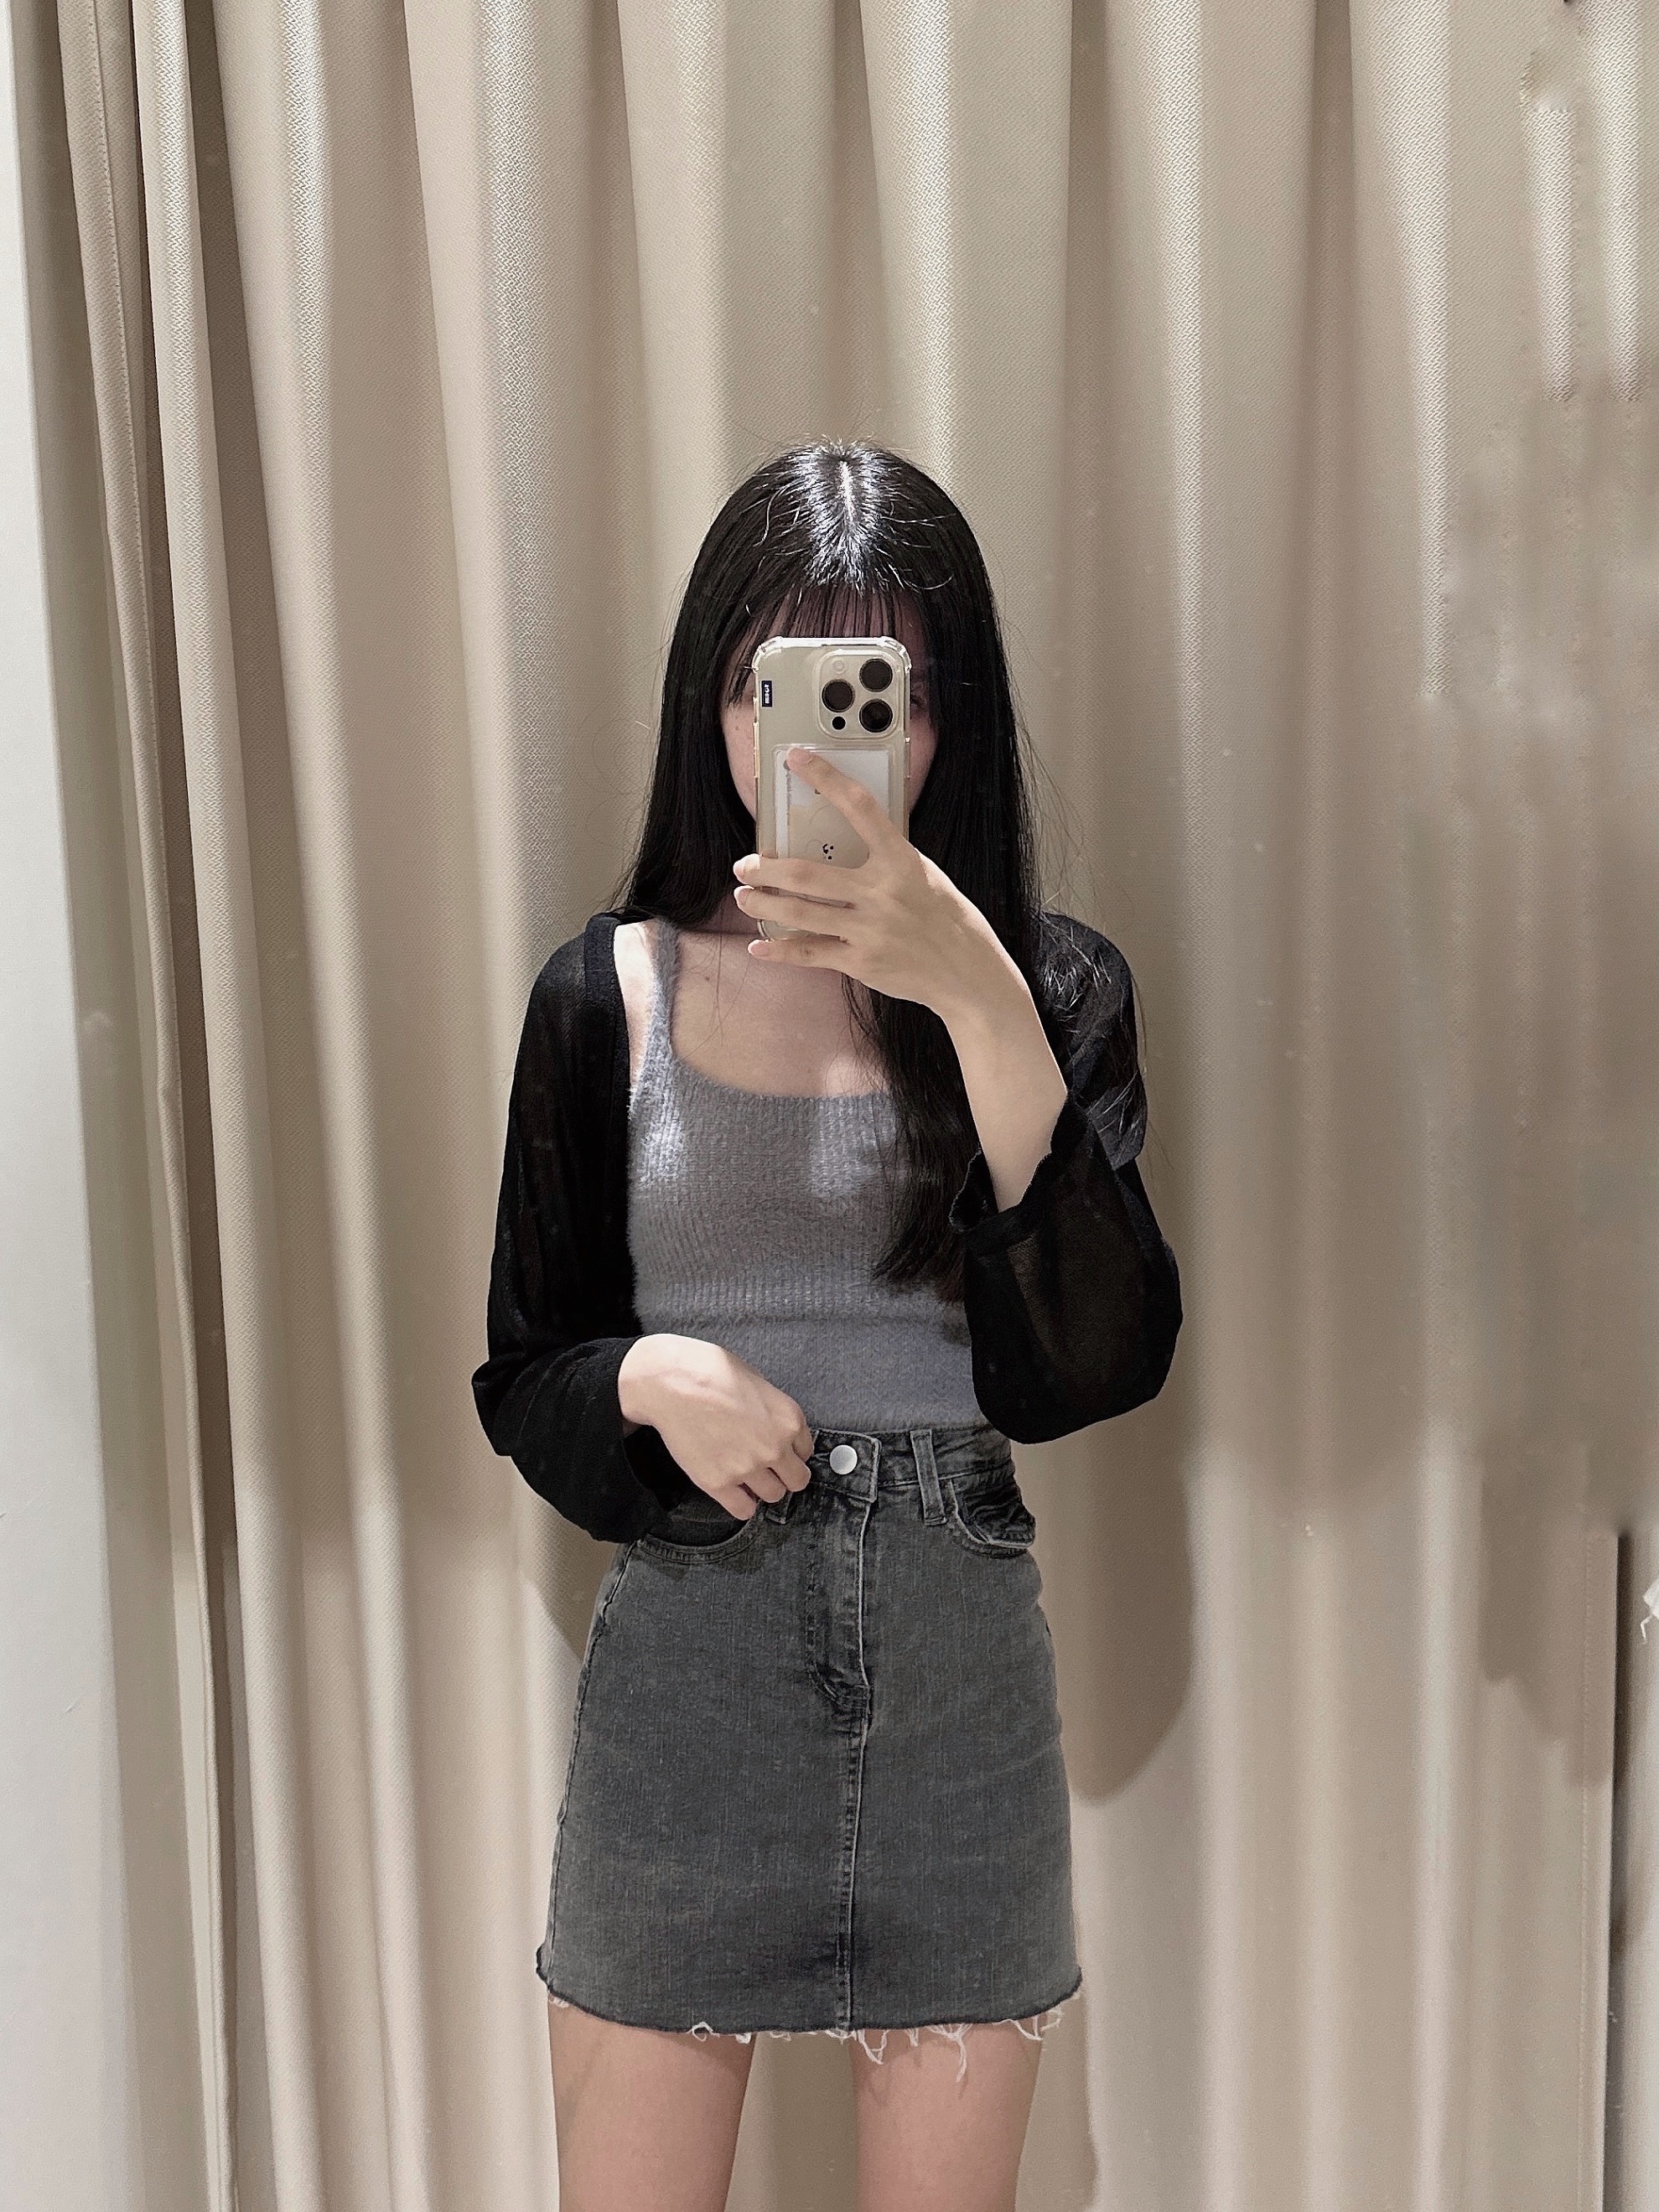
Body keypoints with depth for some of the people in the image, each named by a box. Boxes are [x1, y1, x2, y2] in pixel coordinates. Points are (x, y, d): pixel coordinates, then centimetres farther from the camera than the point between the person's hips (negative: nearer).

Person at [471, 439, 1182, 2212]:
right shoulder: (608, 997, -3)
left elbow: (1105, 1362, -18)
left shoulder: (1051, 986, -3)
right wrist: (652, 1379, -18)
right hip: (682, 1681, 0)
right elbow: (523, 1378, 4)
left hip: (961, 1684, 1)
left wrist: (980, 1005, -28)